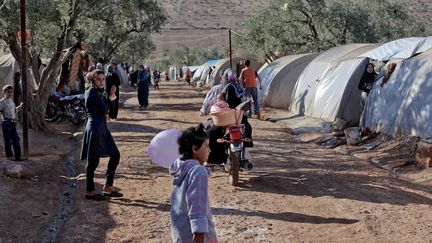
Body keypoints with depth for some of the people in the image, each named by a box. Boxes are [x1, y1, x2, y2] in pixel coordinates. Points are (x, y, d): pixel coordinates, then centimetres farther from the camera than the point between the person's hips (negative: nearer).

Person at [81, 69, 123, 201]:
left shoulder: (99, 93, 17)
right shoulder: (91, 92, -12)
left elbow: (107, 108, 12)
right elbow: (104, 109, -17)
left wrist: (111, 96, 1)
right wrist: (106, 113, 5)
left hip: (102, 128, 10)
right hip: (95, 127, -10)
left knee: (115, 155, 12)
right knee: (93, 160, -1)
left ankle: (108, 187, 20)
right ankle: (90, 191, 9)